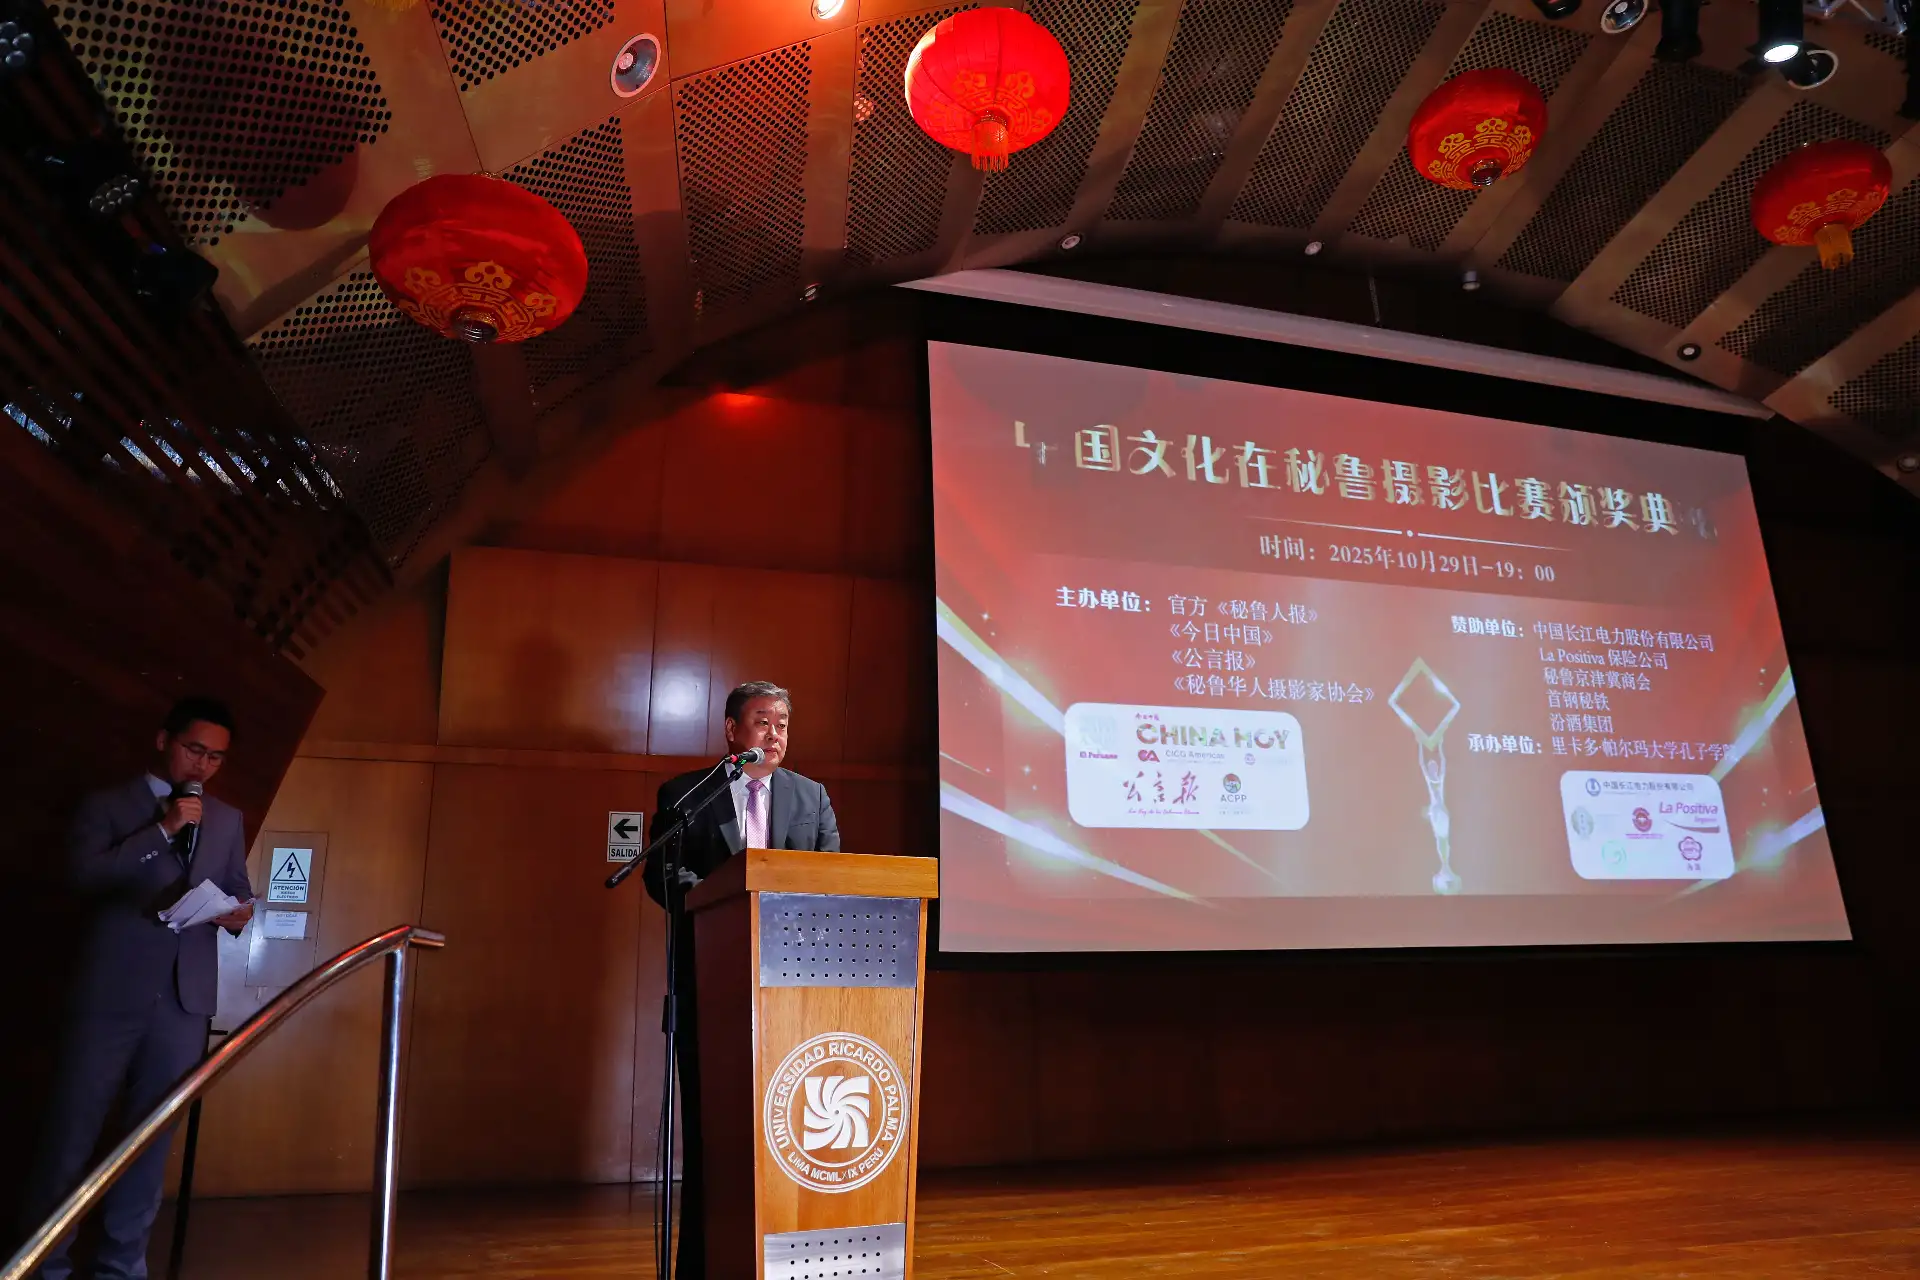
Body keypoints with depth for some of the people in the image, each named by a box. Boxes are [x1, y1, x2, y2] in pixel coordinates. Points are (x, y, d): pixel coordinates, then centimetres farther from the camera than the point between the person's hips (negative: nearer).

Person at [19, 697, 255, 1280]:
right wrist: (162, 829, -17)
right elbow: (84, 875, -11)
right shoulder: (106, 805, 4)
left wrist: (240, 911, -6)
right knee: (72, 1131, 4)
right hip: (111, 991, -3)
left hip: (185, 996, 3)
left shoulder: (228, 820, 14)